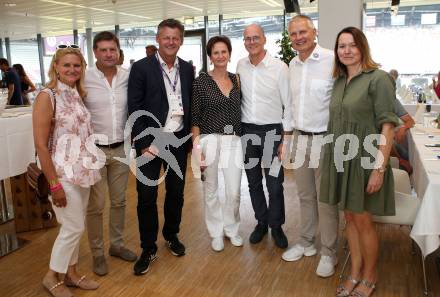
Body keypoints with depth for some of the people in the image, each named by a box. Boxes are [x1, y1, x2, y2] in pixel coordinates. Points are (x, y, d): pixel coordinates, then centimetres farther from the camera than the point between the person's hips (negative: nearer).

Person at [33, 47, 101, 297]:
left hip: (83, 170, 6)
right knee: (75, 227, 0)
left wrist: (90, 167, 9)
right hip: (63, 172, -6)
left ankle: (71, 272, 32)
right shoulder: (47, 96, -13)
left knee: (75, 226, 15)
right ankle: (52, 277, 22)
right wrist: (54, 184, -17)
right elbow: (41, 145, -16)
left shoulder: (78, 94, 7)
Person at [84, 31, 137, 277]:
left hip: (121, 148, 4)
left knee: (119, 201, 16)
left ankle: (117, 244, 34)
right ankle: (97, 253, 24)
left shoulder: (128, 77, 0)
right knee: (96, 205, 6)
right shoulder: (84, 78, -10)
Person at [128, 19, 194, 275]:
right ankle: (148, 248, 19)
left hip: (178, 140, 4)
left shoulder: (187, 69, 7)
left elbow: (190, 105, 11)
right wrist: (144, 144, -14)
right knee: (147, 196, 3)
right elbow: (134, 109, -10)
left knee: (176, 192, 14)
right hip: (151, 141, -4)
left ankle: (172, 235, 36)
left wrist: (190, 137, 6)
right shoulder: (141, 68, -7)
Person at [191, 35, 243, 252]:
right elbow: (194, 117, -4)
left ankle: (231, 228, 29)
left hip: (234, 141, 3)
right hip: (209, 140, -3)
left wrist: (243, 140, 9)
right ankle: (216, 232, 28)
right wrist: (197, 148, -11)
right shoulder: (201, 81, -4)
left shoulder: (236, 79, 8)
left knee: (234, 191, 4)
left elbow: (240, 111, 13)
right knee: (211, 190, 9)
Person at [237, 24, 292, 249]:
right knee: (254, 182, 14)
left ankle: (276, 226, 23)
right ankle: (261, 222, 32)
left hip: (272, 130, -3)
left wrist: (286, 139, -9)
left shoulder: (280, 67, -7)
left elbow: (289, 105, -6)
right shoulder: (240, 66, 4)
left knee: (275, 185, 3)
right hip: (247, 131, 4)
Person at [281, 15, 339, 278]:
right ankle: (306, 243, 34)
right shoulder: (292, 65, 9)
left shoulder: (332, 60, -13)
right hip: (300, 138, 6)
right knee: (305, 195, 17)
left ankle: (329, 253, 22)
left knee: (326, 200, 5)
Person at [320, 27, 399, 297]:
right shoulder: (339, 81, 9)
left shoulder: (378, 78, -10)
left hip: (363, 161, -6)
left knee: (363, 220, 6)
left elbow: (387, 125, -14)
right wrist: (333, 159, 7)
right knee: (350, 218, 14)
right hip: (340, 160, 6)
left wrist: (379, 168, -18)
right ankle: (355, 272, 31)